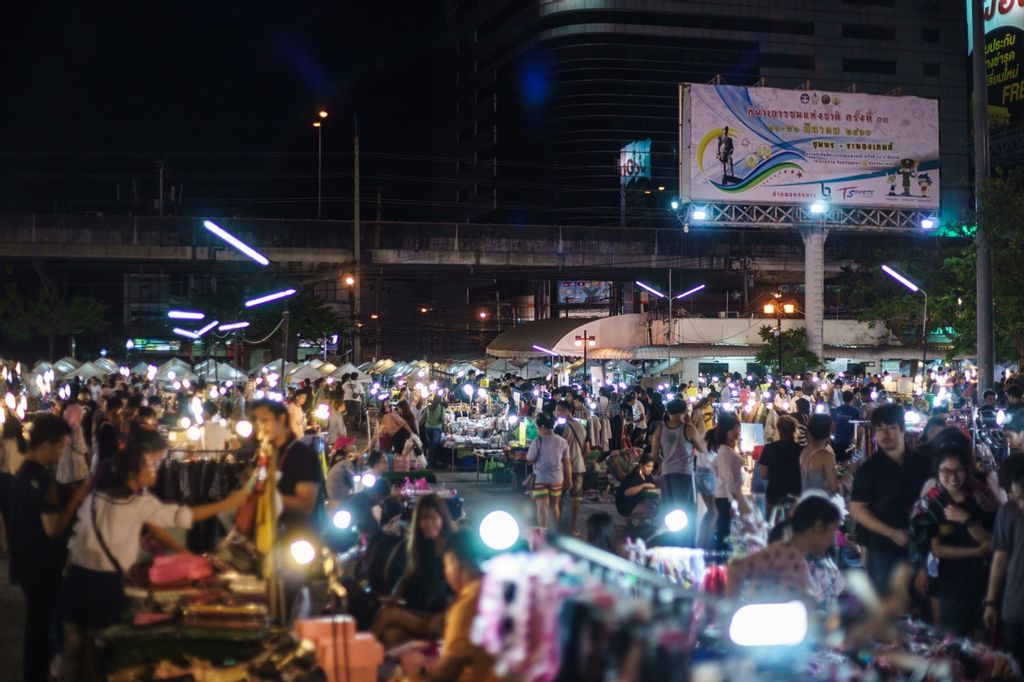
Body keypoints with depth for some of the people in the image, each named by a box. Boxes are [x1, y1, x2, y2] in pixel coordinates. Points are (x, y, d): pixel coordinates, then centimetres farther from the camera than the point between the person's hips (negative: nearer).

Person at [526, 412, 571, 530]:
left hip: (541, 479, -5)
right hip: (557, 479, 5)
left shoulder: (538, 441, -14)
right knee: (554, 506, 18)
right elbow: (567, 462, 6)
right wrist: (569, 479, 14)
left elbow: (530, 460, -7)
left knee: (542, 507, -2)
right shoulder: (562, 441, 1)